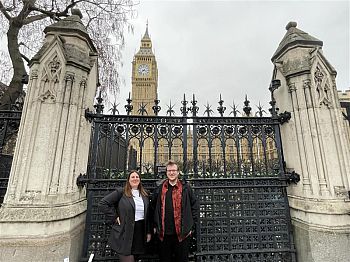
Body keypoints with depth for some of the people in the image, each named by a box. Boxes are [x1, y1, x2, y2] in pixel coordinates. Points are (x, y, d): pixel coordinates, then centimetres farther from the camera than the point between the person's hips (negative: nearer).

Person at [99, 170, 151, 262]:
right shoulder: (121, 192, -7)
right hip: (125, 233, -4)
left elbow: (147, 215, 11)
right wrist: (114, 217, -10)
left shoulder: (145, 195, 7)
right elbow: (103, 203, -9)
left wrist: (148, 232, 9)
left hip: (140, 232, 5)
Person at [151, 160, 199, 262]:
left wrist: (192, 225, -3)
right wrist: (155, 225, 8)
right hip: (164, 233, 2)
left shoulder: (186, 188, -2)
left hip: (182, 232, -2)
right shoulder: (160, 189, 4)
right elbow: (153, 207, 11)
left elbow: (194, 206, 0)